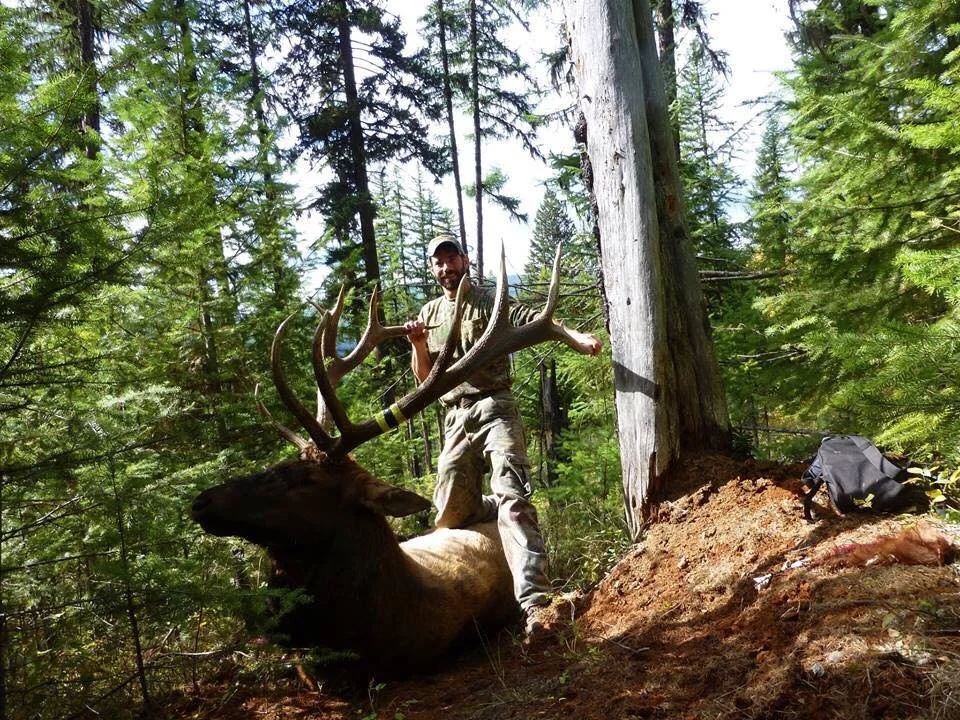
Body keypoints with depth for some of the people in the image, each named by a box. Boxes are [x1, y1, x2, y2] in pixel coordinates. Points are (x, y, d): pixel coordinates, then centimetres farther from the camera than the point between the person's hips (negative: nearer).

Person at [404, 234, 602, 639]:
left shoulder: (491, 302, 5)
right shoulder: (429, 314, 20)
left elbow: (537, 322, -14)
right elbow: (424, 379, 19)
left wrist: (578, 338, -33)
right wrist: (418, 345, -2)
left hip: (494, 410, -5)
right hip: (456, 419, 5)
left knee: (512, 497, -22)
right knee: (451, 514, 2)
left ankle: (535, 603, -30)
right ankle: (506, 516, 30)